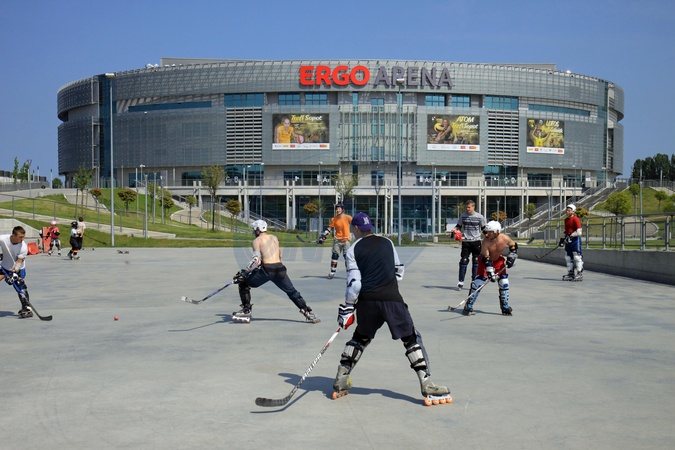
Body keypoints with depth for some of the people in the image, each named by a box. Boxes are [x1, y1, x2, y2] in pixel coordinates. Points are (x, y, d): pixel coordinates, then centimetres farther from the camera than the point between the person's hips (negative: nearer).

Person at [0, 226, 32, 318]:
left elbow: (19, 262, -23)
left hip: (18, 269, -3)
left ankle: (26, 308, -9)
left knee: (20, 288, -14)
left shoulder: (23, 247, -26)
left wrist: (14, 273, -31)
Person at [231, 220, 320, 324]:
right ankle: (308, 313, 7)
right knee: (292, 292, 15)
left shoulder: (257, 240, 5)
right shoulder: (274, 238, 21)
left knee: (244, 283, 13)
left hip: (266, 269, -5)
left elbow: (257, 259, -10)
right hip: (280, 269, 5)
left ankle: (246, 312, 9)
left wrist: (244, 272, -14)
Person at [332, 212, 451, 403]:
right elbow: (399, 270, 22)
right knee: (410, 339, 5)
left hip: (367, 301, 1)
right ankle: (427, 384, -4)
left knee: (360, 337, 21)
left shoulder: (353, 250, 7)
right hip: (391, 298, 0)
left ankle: (340, 382, 20)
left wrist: (347, 309, 4)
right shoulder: (387, 242, 14)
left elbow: (354, 282, -1)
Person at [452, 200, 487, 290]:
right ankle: (460, 282, -1)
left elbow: (484, 228, 9)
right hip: (466, 241, 0)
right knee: (464, 261, -6)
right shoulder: (463, 215, 2)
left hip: (476, 241, 0)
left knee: (476, 261, 6)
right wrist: (455, 231, -7)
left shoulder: (479, 216, -1)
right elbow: (458, 226, 12)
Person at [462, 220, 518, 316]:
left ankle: (505, 306, 13)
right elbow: (486, 259, -30)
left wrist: (511, 257, -8)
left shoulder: (505, 239, -23)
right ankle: (468, 306, -9)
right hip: (485, 260, -3)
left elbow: (513, 246, 0)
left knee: (503, 282, -3)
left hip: (498, 260, 3)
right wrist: (490, 272, -37)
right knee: (478, 281, -15)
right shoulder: (485, 242, -31)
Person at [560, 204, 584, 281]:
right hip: (568, 241, 9)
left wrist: (571, 236, -22)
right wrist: (563, 239, 17)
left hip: (575, 240, -9)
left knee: (577, 257, -8)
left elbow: (579, 232, -16)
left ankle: (579, 274, -4)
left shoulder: (576, 219, -11)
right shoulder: (566, 220, 15)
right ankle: (570, 273, 18)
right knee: (568, 257, 11)